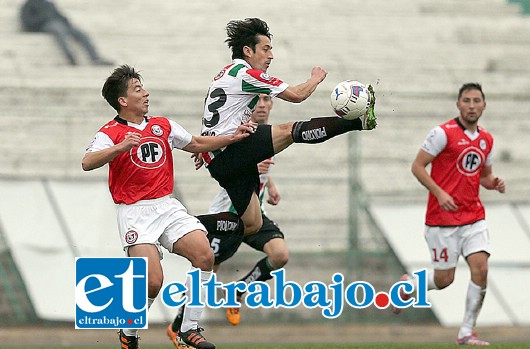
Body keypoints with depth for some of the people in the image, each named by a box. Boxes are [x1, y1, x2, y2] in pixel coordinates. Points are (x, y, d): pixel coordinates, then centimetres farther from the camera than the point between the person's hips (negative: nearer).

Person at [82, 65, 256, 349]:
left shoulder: (163, 126, 14)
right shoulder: (111, 133, -5)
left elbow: (196, 144, 29)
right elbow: (87, 163, -21)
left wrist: (234, 137, 21)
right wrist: (121, 147, -36)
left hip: (167, 206, 6)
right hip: (135, 212, -6)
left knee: (204, 256, -13)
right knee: (153, 281, -19)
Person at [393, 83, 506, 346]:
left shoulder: (486, 140, 10)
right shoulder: (444, 133, -10)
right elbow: (418, 166, -10)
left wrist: (494, 184, 0)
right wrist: (439, 193, -21)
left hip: (474, 217, 5)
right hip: (443, 218, -5)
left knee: (480, 269, -11)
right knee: (444, 279, -1)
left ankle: (466, 333, -2)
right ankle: (408, 285, 32)